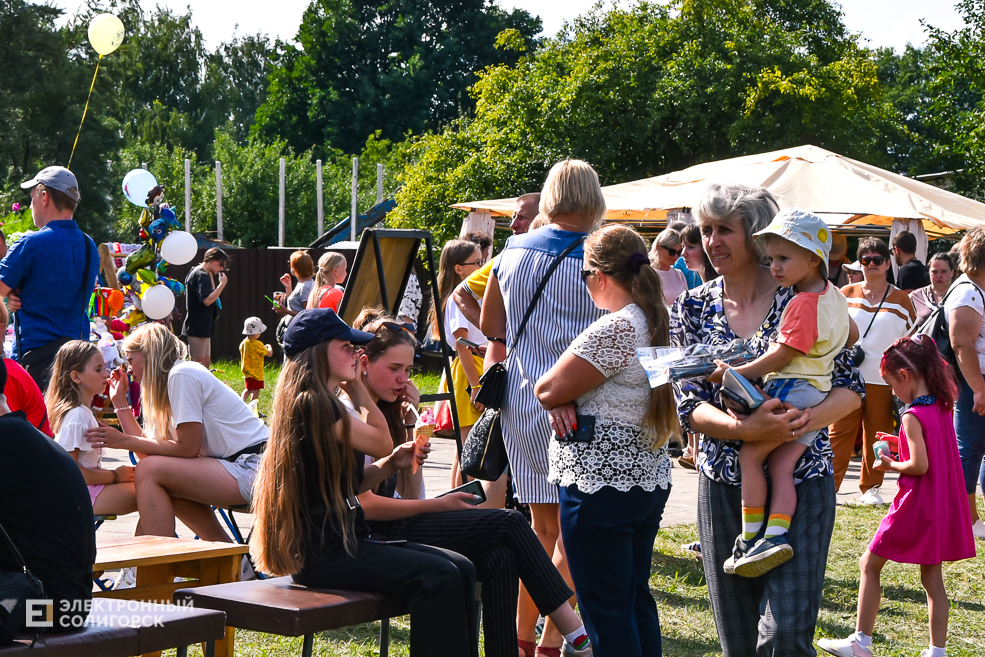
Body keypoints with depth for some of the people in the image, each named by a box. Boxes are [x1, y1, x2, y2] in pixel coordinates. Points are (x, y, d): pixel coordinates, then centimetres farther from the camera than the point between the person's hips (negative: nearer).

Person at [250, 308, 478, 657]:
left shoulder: (323, 403, 19)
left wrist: (391, 463, 3)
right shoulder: (313, 405, -14)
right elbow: (380, 442, -6)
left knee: (462, 569, -4)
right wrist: (358, 388, 3)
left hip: (345, 542, 10)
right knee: (438, 577, -24)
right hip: (323, 555, -10)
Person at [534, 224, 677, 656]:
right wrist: (566, 398, -5)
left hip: (600, 485, -9)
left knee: (604, 606, -1)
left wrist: (560, 400, 7)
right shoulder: (659, 324, 10)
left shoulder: (614, 329, -20)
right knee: (636, 598, 16)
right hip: (650, 480, 9)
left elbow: (547, 390, -16)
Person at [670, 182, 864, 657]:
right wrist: (745, 429, -21)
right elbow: (689, 404, -2)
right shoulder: (692, 308, 4)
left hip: (800, 481, -3)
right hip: (723, 485, 3)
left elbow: (850, 386, 2)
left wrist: (811, 417, -20)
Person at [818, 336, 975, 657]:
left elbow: (920, 465, -25)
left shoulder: (912, 416, -19)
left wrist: (890, 465, -9)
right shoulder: (941, 407, 6)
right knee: (932, 578, 13)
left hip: (915, 507, -8)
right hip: (943, 508, 8)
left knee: (870, 564, 5)